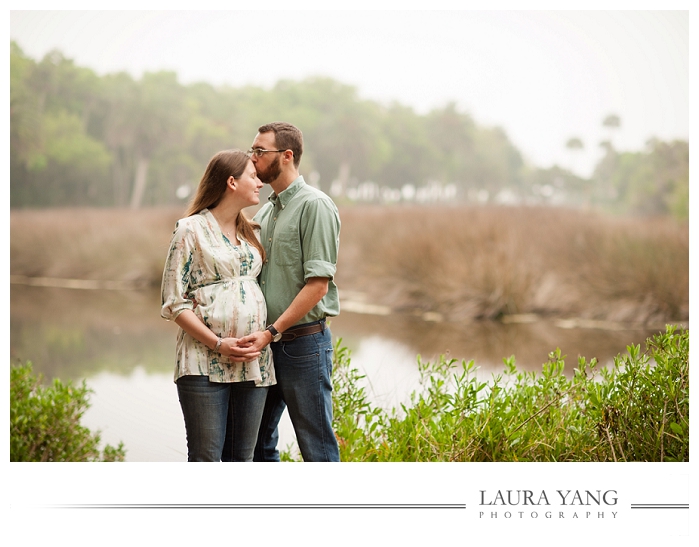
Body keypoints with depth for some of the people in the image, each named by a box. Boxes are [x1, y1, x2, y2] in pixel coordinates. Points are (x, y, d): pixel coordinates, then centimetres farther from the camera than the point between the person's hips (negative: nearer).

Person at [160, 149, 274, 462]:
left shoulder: (253, 233, 16)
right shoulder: (191, 230, -2)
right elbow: (173, 302, -6)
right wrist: (217, 343, -14)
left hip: (254, 362, 6)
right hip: (205, 363, -5)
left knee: (242, 458, 8)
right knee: (205, 459, -4)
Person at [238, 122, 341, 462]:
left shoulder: (315, 206, -10)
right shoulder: (263, 213, 15)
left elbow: (317, 284, -17)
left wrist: (273, 331, -20)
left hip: (302, 342, -8)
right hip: (265, 345, 8)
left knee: (317, 447, 0)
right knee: (256, 440, 14)